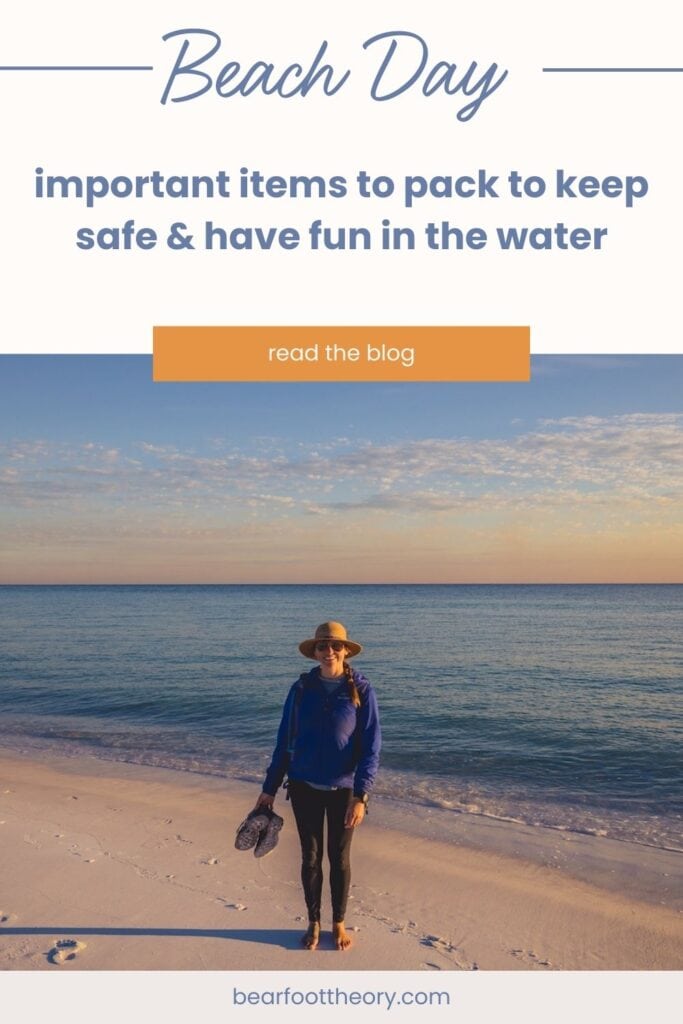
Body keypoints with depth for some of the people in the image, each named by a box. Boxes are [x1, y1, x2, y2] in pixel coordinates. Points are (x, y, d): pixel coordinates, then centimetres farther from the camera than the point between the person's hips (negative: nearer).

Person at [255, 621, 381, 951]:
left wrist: (361, 797, -19)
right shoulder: (301, 688, -3)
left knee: (340, 858, 12)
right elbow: (285, 741, 3)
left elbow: (371, 747, -12)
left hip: (343, 788, -2)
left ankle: (339, 924, 31)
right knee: (310, 857, 12)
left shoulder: (361, 691, -9)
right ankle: (313, 923, 31)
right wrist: (269, 788, 4)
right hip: (305, 786, 2)